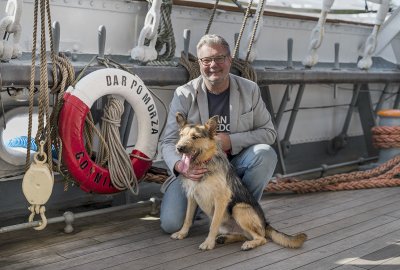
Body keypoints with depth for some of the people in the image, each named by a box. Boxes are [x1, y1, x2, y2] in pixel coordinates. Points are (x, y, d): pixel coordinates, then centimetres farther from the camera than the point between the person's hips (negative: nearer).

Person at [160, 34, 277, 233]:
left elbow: (269, 132, -4)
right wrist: (180, 165, -34)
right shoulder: (184, 95, -9)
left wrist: (231, 141, -21)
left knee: (265, 154, -28)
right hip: (195, 169, -1)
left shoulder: (250, 90, -4)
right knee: (171, 224, -19)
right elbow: (169, 142, -11)